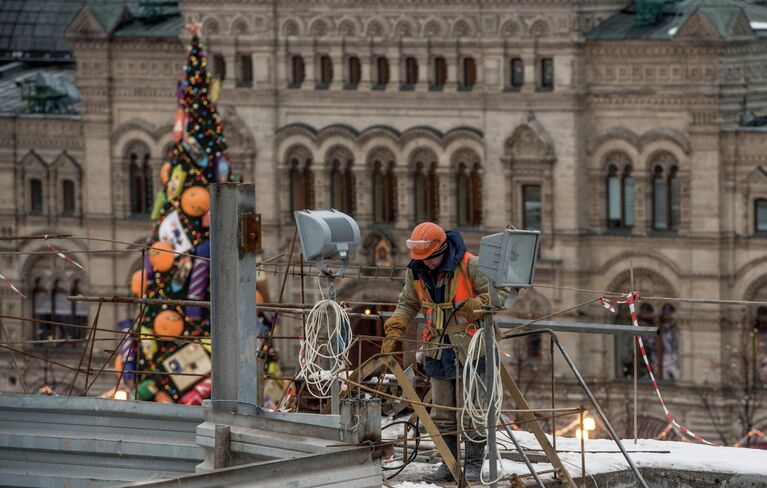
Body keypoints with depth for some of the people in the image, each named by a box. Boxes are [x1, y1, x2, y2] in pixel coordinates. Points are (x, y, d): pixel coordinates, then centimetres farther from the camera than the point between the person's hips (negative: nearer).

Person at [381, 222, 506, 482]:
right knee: (443, 411, 8)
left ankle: (473, 464, 2)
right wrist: (395, 330, 3)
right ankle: (450, 464, 16)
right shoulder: (417, 272, 5)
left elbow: (499, 292, -7)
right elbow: (407, 304, 18)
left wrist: (477, 306, -24)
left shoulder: (469, 265, -12)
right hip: (438, 351, 6)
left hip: (469, 350, -6)